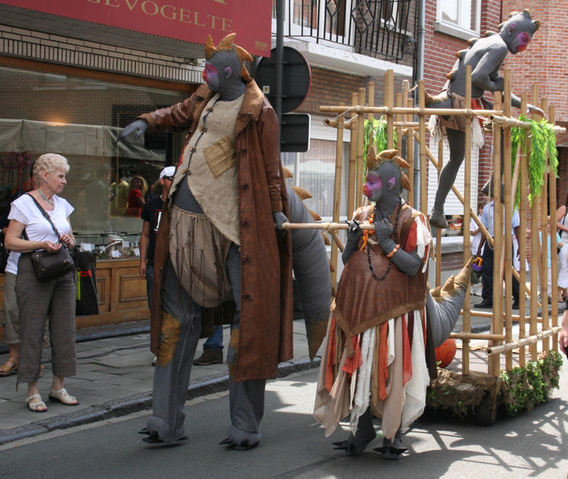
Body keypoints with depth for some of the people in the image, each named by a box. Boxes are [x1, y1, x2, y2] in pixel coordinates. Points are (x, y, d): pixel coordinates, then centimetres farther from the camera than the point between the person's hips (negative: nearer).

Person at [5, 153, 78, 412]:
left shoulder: (62, 204, 15)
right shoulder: (23, 203, -3)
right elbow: (10, 241, -7)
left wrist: (68, 241, -1)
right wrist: (41, 244, -18)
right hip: (34, 272, -6)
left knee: (64, 329, 5)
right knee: (33, 330, -3)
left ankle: (58, 386, 15)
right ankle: (32, 391, 4)